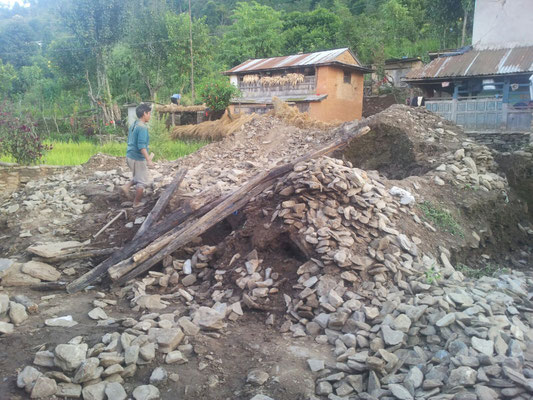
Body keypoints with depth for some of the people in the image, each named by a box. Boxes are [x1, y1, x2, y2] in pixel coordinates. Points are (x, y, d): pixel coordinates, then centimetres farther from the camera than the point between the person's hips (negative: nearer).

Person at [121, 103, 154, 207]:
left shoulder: (133, 125, 10)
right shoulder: (142, 127, -19)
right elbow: (141, 146, -26)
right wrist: (148, 160, -27)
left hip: (130, 156, 9)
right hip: (138, 158, -9)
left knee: (139, 177, 26)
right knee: (143, 181, 5)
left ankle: (126, 187, 10)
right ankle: (136, 203, 14)